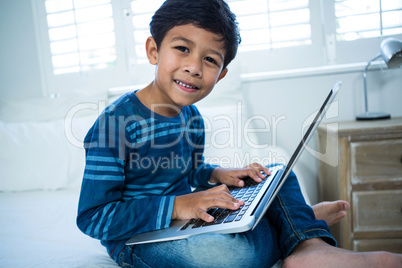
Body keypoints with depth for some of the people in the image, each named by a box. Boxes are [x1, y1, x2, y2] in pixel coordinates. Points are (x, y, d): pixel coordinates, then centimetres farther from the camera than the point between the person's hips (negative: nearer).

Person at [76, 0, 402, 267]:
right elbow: (92, 217, -21)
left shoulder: (192, 118, 1)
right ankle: (302, 221, -12)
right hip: (137, 238, -7)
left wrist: (216, 174, -6)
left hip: (190, 218, 8)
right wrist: (174, 206, -29)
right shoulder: (116, 122, -21)